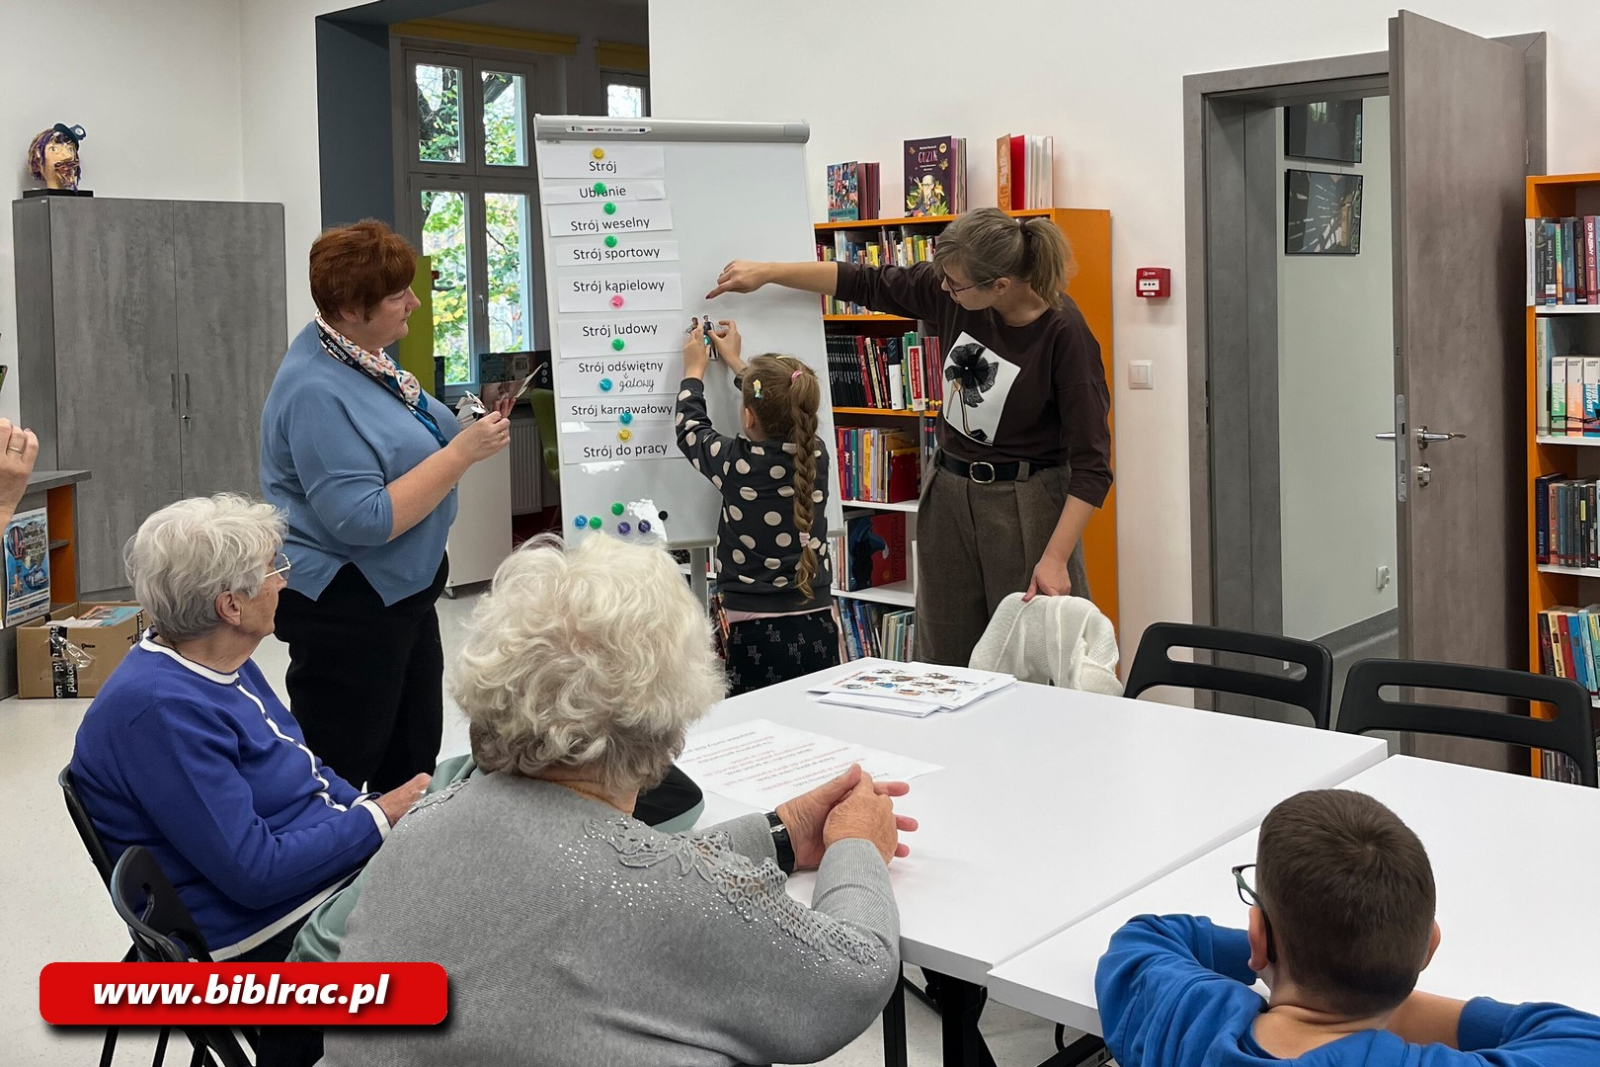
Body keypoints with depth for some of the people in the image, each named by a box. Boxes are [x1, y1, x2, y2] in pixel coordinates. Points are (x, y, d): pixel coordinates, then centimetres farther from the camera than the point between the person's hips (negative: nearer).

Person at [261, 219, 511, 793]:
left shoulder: (364, 354, 4)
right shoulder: (318, 391, -24)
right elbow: (365, 520, -28)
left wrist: (468, 434, 2)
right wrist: (462, 454, -26)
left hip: (404, 592, 10)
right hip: (346, 610, -10)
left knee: (414, 760, 19)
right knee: (344, 770, 2)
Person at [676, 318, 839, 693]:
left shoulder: (737, 464, -10)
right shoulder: (815, 456, 3)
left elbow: (690, 427, 11)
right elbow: (780, 413, 25)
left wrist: (694, 370, 28)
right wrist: (736, 362, 38)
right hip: (819, 628, 5)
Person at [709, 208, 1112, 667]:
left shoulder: (1064, 335, -21)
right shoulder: (952, 290, -6)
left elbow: (1091, 464, -18)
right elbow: (866, 283, 9)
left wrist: (1056, 558, -24)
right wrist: (765, 272, 8)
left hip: (1027, 508, -5)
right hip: (948, 495, 6)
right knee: (945, 664, 9)